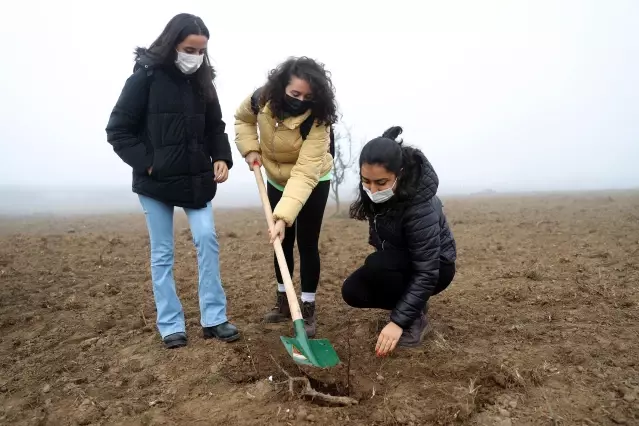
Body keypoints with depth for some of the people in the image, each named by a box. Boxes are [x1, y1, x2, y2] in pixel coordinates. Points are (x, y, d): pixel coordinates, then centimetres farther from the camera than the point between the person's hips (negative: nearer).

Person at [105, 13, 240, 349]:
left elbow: (215, 127, 11)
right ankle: (170, 325, 15)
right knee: (162, 253, 5)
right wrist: (146, 163, -15)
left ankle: (214, 319, 8)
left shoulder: (203, 82, 4)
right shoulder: (145, 77, -8)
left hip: (196, 179, 4)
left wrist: (221, 158, -6)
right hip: (156, 181, -3)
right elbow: (118, 131, -7)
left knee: (207, 239, -3)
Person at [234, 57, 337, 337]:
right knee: (282, 242, 11)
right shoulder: (262, 99, -21)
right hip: (275, 180, 5)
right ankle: (283, 301, 26)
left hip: (313, 183, -4)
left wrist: (284, 216, -50)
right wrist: (250, 149, -11)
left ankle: (308, 309, 7)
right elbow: (243, 118, 4)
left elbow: (304, 175, -42)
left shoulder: (317, 120, -34)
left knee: (306, 244, -6)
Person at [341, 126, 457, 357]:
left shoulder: (421, 208, -37)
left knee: (377, 265, -33)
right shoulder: (374, 185, -17)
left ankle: (415, 317, -8)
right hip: (399, 261, 7)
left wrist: (399, 321, -37)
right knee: (352, 292, -12)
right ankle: (414, 304, 10)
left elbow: (426, 274, -35)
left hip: (436, 267, -6)